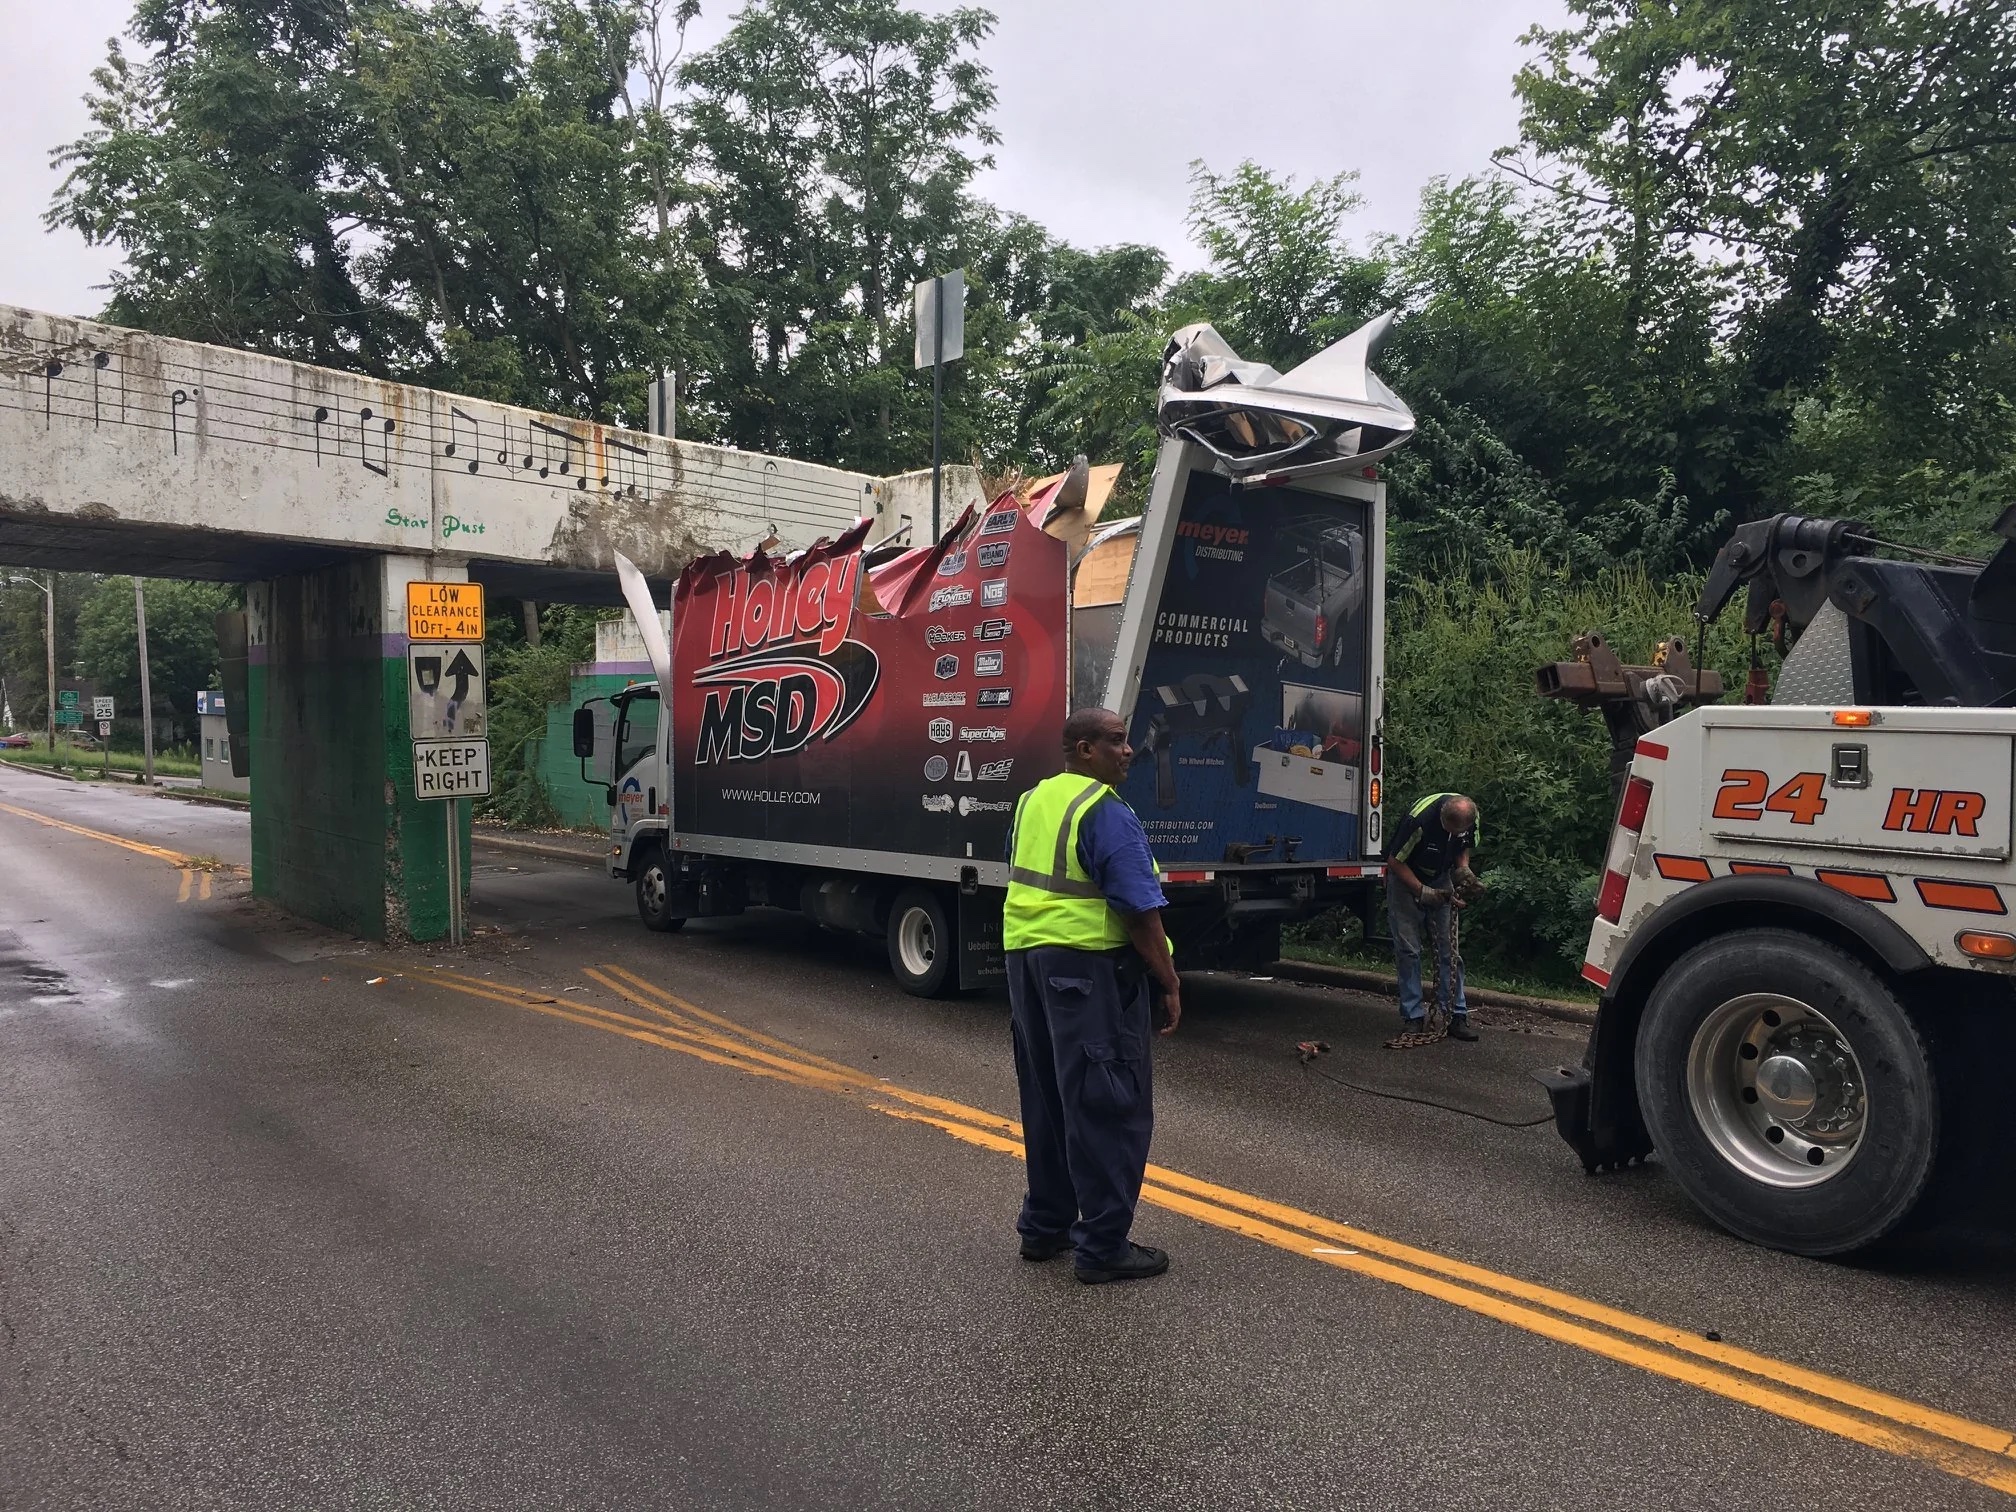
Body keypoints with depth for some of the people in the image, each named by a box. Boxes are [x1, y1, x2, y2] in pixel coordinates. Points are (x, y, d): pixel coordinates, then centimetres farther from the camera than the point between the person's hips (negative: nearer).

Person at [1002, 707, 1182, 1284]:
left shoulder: (1032, 800, 12)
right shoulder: (1106, 813, -15)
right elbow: (1140, 911, -18)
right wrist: (1169, 984, -11)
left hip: (1025, 956, 9)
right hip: (1088, 964, -9)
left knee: (1047, 1099, 18)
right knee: (1109, 1106, 0)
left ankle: (1044, 1225, 28)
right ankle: (1103, 1246, 5)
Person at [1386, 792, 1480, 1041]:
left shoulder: (1470, 816, -17)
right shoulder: (1419, 820, -34)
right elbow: (1395, 861, -22)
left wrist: (1463, 870, -14)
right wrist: (1424, 893, -23)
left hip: (1440, 879, 4)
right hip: (1406, 878, -4)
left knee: (1449, 948, -1)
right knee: (1408, 949, -6)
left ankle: (1457, 1015, 3)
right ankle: (1414, 1016, 2)